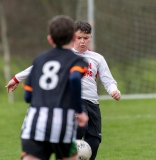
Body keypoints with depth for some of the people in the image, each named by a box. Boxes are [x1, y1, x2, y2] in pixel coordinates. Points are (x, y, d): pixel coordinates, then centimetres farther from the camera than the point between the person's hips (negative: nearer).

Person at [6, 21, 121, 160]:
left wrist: (114, 90, -14)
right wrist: (17, 79, 11)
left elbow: (108, 80, 9)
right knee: (80, 127, -35)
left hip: (92, 103, 4)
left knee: (93, 144, -1)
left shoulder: (97, 58, 13)